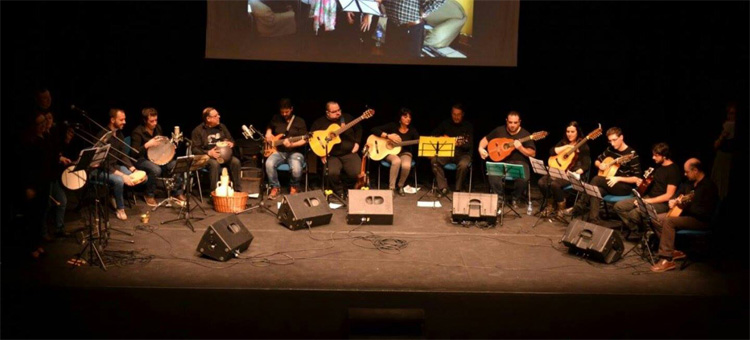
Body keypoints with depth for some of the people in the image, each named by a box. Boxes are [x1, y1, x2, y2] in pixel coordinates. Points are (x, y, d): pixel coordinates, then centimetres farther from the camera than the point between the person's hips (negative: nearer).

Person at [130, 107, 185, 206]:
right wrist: (147, 145, -33)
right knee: (156, 169, -37)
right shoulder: (137, 132, -16)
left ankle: (178, 193, -3)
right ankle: (149, 196, -12)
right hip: (141, 160, -6)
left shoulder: (158, 128, 4)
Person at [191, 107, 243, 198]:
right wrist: (208, 153, -23)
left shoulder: (221, 127, 12)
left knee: (235, 161, -25)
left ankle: (237, 190, -17)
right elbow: (195, 149, -8)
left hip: (223, 154, 4)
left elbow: (231, 139, 21)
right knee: (214, 164, -38)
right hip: (206, 156, -4)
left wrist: (231, 143, -5)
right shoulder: (198, 131, -3)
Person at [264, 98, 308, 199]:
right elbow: (269, 128, 31)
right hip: (278, 151, 3)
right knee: (269, 163, -30)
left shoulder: (300, 121, 0)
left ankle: (294, 187, 0)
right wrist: (268, 134, 8)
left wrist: (292, 144, -23)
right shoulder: (276, 119, 11)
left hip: (294, 152, -3)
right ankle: (275, 187, -8)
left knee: (296, 168, -34)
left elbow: (304, 140, -7)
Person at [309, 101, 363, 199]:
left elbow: (358, 129, 21)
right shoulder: (319, 123, 4)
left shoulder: (347, 117, 10)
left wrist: (357, 143, 6)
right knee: (332, 173, -32)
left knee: (358, 173, -23)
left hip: (349, 154, 2)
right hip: (332, 156, -2)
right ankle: (339, 192, 0)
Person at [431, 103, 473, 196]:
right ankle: (443, 188, -21)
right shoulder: (445, 123, 8)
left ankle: (458, 189, -13)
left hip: (462, 154, -3)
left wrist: (459, 144, -31)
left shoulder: (468, 126, -1)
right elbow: (433, 135, 13)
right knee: (434, 160, -27)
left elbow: (469, 144, -9)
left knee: (463, 165, -36)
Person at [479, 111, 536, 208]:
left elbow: (533, 153, -3)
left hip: (519, 162, -1)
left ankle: (516, 198, -1)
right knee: (493, 175, -32)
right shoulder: (499, 130, 6)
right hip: (501, 161, 1)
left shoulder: (525, 134, -1)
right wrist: (481, 148, -5)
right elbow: (485, 139, 16)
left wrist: (520, 148, -20)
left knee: (523, 178, -33)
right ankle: (499, 197, -3)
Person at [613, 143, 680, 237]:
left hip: (662, 203, -9)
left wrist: (648, 201, -20)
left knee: (634, 213, -33)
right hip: (648, 197, 9)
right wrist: (642, 182, 4)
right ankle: (635, 230, 1)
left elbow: (669, 195, -19)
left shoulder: (673, 170, -14)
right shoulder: (658, 166, 11)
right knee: (618, 206, -3)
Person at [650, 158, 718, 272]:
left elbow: (705, 213, -25)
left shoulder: (709, 187, -18)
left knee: (669, 221, -30)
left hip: (701, 220, -10)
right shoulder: (691, 183, 9)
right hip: (686, 214, 10)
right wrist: (673, 201, 4)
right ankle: (673, 251, 2)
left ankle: (667, 260, -29)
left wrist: (686, 205, -25)